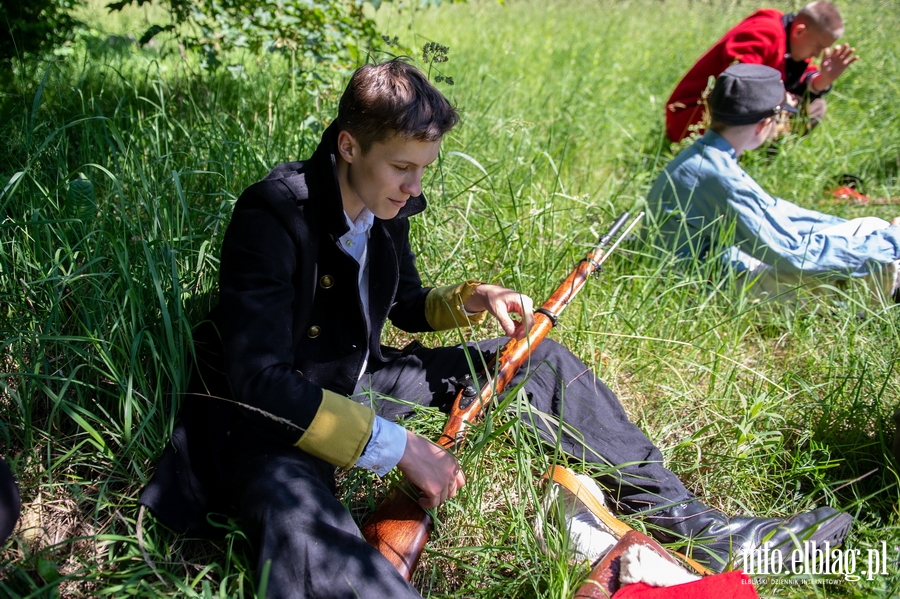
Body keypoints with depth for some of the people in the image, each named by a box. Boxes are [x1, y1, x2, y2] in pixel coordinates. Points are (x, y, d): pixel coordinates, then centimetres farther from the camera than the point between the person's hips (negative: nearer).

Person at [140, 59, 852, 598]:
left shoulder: (387, 206, 0)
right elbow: (259, 379, -28)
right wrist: (397, 446, -31)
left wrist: (472, 299, -5)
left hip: (359, 381, 7)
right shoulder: (274, 212, -23)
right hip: (272, 412, -7)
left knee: (540, 358, 2)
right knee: (300, 518, -43)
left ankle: (690, 521, 5)